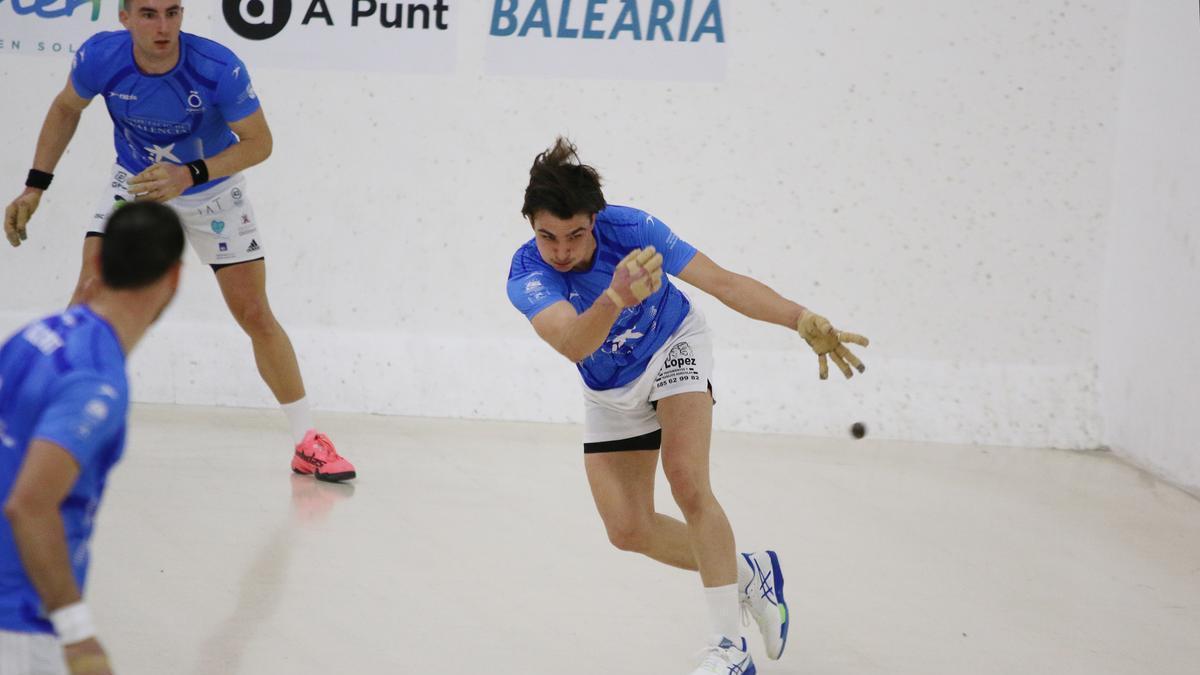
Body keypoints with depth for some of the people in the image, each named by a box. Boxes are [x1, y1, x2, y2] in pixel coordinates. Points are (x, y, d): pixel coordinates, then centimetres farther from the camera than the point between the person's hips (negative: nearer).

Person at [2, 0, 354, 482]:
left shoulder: (219, 69, -33)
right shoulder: (99, 58, -26)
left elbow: (259, 142, -21)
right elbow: (66, 108, -3)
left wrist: (189, 175, -36)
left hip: (212, 192, -1)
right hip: (133, 184, 1)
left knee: (255, 315, -3)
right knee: (90, 293, -15)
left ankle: (307, 443, 10)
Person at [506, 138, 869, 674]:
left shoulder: (629, 228, -31)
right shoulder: (526, 277, -31)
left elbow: (722, 282, -29)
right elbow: (573, 345, -49)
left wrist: (803, 320, -40)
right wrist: (617, 298, -69)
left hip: (674, 348, -3)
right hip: (610, 392, 3)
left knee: (687, 480, -25)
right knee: (628, 531, 2)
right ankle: (748, 574, 24)